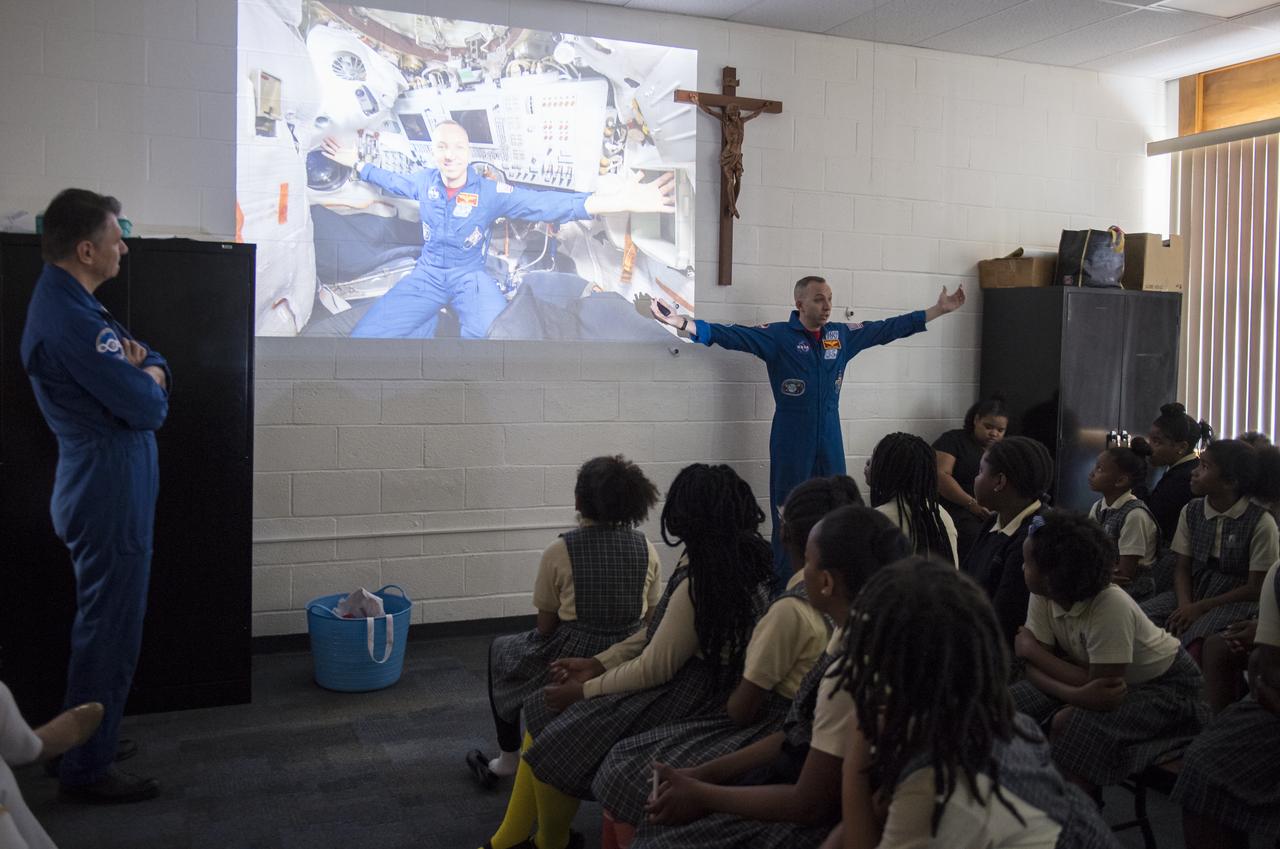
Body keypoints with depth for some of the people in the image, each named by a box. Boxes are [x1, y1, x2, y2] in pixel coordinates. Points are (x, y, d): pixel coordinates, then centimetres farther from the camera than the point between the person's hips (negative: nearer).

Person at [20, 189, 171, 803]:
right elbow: (148, 409, -24)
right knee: (110, 631, 0)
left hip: (103, 487, 11)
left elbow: (158, 365, 15)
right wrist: (149, 382, -1)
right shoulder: (69, 321, -23)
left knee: (102, 623, 21)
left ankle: (86, 742, 36)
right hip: (110, 495, -11)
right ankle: (87, 769, 14)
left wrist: (144, 369, -8)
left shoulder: (72, 302, 12)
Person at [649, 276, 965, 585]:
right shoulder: (777, 336, -7)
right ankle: (784, 584, 12)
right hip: (791, 444, -4)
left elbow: (888, 328, 16)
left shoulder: (843, 335, 7)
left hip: (830, 442, 5)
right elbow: (730, 334, -16)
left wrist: (938, 310, 19)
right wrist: (681, 322, -28)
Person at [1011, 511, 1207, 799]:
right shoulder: (1042, 598, -15)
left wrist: (1031, 648, -22)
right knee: (1012, 707, -13)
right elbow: (1036, 667, -15)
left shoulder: (1110, 607, -34)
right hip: (1098, 677, 7)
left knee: (1067, 724, -29)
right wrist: (1077, 695, -35)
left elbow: (1100, 681, -29)